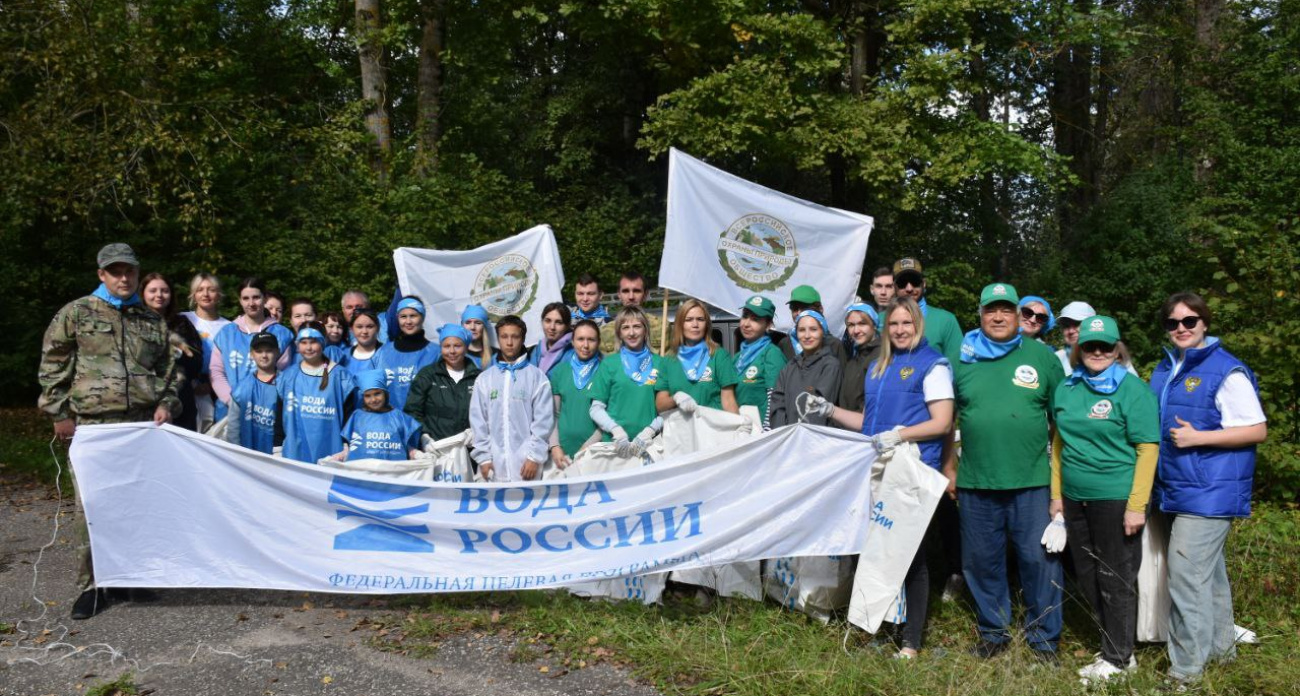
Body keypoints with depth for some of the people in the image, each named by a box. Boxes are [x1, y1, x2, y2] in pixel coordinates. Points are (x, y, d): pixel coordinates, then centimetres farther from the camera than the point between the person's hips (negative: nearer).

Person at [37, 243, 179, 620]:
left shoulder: (153, 321, 15)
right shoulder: (75, 313, 5)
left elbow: (169, 369, 20)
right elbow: (52, 366, 4)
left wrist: (166, 403, 5)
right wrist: (59, 413, -1)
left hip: (144, 425, 3)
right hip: (92, 425, -3)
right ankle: (91, 586, 8)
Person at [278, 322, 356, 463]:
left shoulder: (340, 376, 1)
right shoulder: (288, 376, 9)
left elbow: (349, 415, 1)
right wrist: (278, 447, 8)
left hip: (330, 454, -2)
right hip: (294, 454, 2)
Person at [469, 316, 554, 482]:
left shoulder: (536, 376, 3)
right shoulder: (485, 378, 10)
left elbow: (543, 420, -2)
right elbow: (477, 421, 7)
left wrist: (534, 457, -9)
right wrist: (483, 457, -1)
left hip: (526, 463, -2)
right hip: (494, 464, 2)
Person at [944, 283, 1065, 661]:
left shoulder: (1042, 357, 3)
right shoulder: (962, 359, 7)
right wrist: (950, 467, 9)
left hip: (1032, 482, -2)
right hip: (975, 484, 2)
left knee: (1040, 560, 1)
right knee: (982, 562, 10)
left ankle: (1044, 638, 18)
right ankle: (993, 632, 28)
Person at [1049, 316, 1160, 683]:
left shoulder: (1133, 389, -8)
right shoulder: (1066, 389, 8)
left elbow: (1147, 449, -11)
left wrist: (1136, 505, -16)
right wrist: (1056, 495, 10)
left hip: (1116, 500, -6)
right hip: (1075, 499, 6)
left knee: (1116, 581, 4)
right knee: (1088, 578, 14)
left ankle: (1117, 658, 19)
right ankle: (1116, 646, 30)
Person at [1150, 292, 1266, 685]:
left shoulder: (1226, 371, -13)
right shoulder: (1165, 369, 11)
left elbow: (1258, 430, -14)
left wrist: (1197, 437, -21)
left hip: (1209, 492, -8)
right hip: (1177, 490, 8)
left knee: (1187, 577, -8)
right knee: (1209, 572, 20)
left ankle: (1186, 670, 1)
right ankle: (1221, 645, 36)